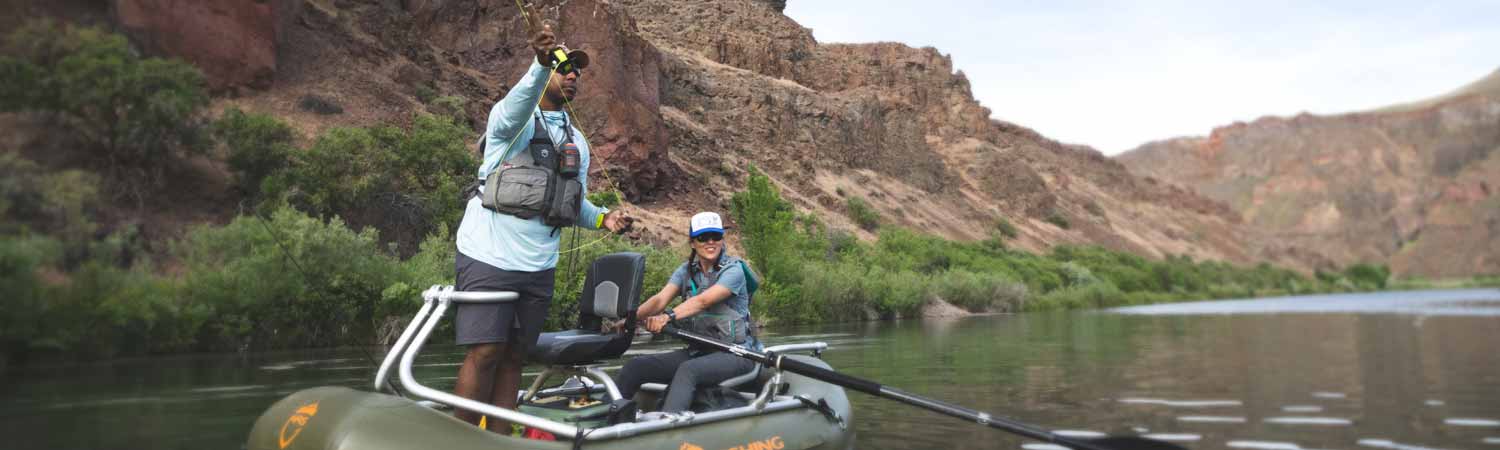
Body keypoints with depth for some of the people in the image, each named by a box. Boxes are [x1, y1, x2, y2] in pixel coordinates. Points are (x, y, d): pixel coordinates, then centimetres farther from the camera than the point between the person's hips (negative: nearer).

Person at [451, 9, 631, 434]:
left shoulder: (578, 142, 16)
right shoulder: (512, 118, -4)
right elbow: (521, 100, -30)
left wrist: (602, 218, -2)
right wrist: (541, 63, -49)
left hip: (539, 266, 6)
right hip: (489, 257, -6)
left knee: (513, 358, 8)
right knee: (485, 352, -10)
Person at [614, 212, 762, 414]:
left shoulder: (733, 270, -9)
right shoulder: (687, 271, 8)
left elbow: (703, 301, -26)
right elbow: (660, 299, -8)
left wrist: (669, 316, -41)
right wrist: (633, 316, -28)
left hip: (735, 353, -6)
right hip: (697, 351, 6)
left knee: (688, 370, -36)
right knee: (634, 366, -10)